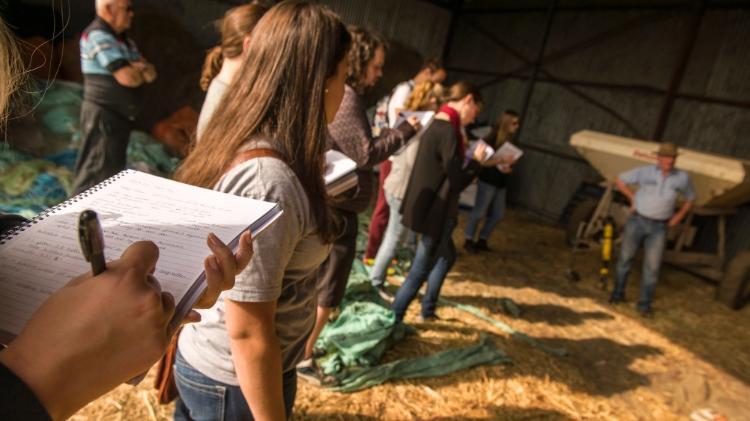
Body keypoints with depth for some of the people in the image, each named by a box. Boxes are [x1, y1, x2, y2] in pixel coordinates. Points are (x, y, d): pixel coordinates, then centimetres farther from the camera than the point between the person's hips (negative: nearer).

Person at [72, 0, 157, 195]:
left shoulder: (123, 40, 15)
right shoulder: (98, 36, -13)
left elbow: (151, 73, 10)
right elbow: (128, 78, -22)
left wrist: (139, 69, -12)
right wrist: (141, 71, -1)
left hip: (121, 114, 9)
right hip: (103, 114, -9)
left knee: (114, 169, 17)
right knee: (97, 172, -7)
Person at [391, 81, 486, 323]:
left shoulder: (437, 125, 8)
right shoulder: (448, 131, -23)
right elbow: (456, 182, -22)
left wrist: (468, 157, 7)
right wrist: (476, 161, -7)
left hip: (432, 208, 10)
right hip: (436, 211, -10)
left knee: (446, 257, 25)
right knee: (421, 269, 4)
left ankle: (427, 311, 37)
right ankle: (392, 319, 18)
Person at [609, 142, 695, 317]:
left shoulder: (682, 178, -3)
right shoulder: (645, 171, -8)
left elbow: (691, 198, 16)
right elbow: (619, 181, 3)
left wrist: (679, 216, 4)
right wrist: (633, 198, 1)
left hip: (659, 227, 1)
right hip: (637, 221, -1)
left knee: (652, 266, -2)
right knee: (625, 258, 8)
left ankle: (644, 304, 11)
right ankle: (618, 294, 26)